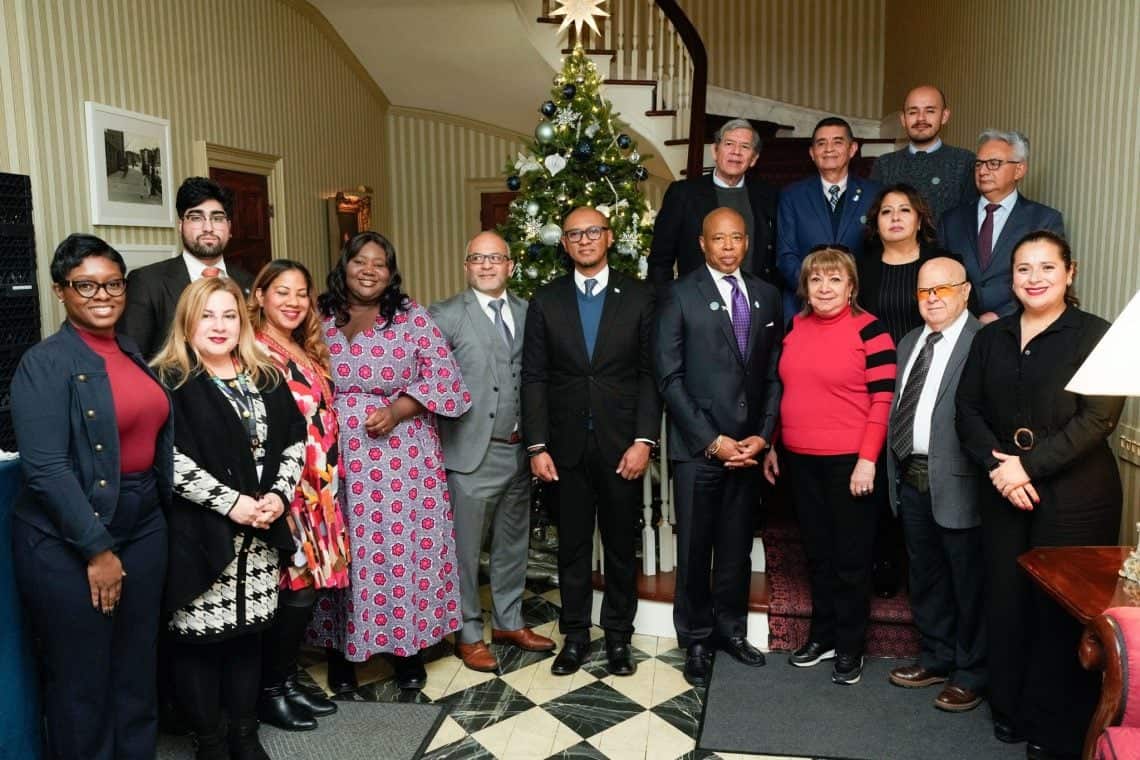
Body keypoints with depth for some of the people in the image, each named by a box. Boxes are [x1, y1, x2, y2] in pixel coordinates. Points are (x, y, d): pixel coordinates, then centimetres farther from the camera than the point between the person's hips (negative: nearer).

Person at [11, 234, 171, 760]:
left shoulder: (135, 354, 8)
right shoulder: (44, 364, -11)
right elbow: (45, 469, -17)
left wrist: (170, 514, 7)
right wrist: (97, 549, -17)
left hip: (144, 528, 6)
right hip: (67, 544, -6)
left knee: (137, 669, 17)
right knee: (80, 677, 9)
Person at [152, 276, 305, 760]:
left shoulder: (266, 378, 10)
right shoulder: (169, 381, -7)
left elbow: (294, 440, 12)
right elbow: (169, 458, -16)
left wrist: (280, 493, -4)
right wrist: (231, 502, -17)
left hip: (261, 533, 5)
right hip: (199, 534, -5)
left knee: (247, 631, 14)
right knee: (199, 637, 4)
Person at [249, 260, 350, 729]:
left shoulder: (308, 352, 14)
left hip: (319, 490, 8)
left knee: (308, 586, 12)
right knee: (293, 589, -2)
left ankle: (288, 680, 26)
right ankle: (268, 692, 15)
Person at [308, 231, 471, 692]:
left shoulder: (412, 317, 1)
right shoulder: (319, 320, 7)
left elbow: (444, 377, -5)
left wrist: (397, 409, -15)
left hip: (402, 461, -1)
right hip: (337, 462, 2)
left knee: (405, 551, 3)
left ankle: (408, 646, 20)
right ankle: (342, 648, 24)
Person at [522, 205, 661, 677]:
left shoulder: (639, 298, 1)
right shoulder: (546, 301, 3)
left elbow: (650, 373, -2)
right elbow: (533, 377, 1)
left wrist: (644, 440, -10)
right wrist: (537, 446, -5)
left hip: (621, 444, -1)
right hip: (567, 445, 1)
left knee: (621, 545, 11)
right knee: (572, 546, 11)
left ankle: (618, 636, 28)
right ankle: (574, 635, 27)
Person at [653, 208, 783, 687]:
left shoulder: (766, 297, 9)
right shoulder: (681, 296, -4)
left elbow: (774, 374, 9)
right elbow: (669, 378, -8)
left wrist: (762, 435, -2)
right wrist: (712, 440, -11)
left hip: (748, 446, 4)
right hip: (698, 447, -4)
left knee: (738, 547, 13)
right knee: (694, 549, 6)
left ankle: (730, 629, 31)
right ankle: (696, 641, 22)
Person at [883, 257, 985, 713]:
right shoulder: (909, 343, 14)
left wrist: (986, 471, -21)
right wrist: (895, 470, 11)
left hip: (956, 482, -8)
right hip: (911, 479, 8)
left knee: (969, 583, 7)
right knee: (925, 578, 20)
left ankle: (971, 674, 24)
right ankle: (936, 658, 37)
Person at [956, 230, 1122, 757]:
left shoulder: (1094, 335, -3)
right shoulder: (991, 338, 11)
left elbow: (1098, 418, -12)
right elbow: (968, 409, 5)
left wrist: (1029, 465, -17)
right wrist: (996, 465, -10)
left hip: (1073, 496, -4)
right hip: (1003, 494, 4)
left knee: (1061, 608, 3)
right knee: (1005, 599, 9)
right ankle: (1010, 709, 27)